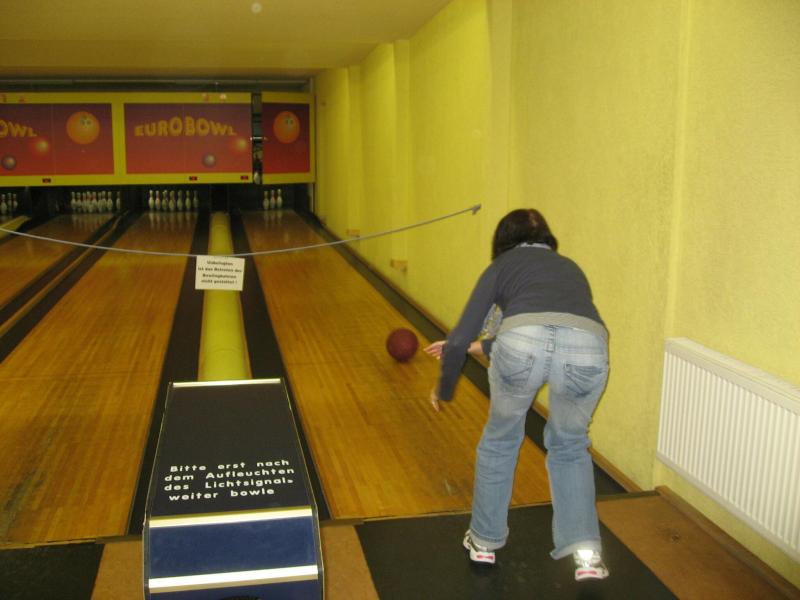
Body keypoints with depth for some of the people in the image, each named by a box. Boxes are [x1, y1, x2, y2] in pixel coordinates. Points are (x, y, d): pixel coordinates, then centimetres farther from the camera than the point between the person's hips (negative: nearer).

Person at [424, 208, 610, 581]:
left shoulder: (503, 266, 28)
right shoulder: (570, 268, 39)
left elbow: (460, 339, 23)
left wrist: (444, 388, 41)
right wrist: (477, 346, 57)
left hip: (523, 342, -2)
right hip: (589, 347, 3)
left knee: (500, 440, 25)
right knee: (569, 446, 29)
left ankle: (484, 541, 40)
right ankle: (586, 552, 20)